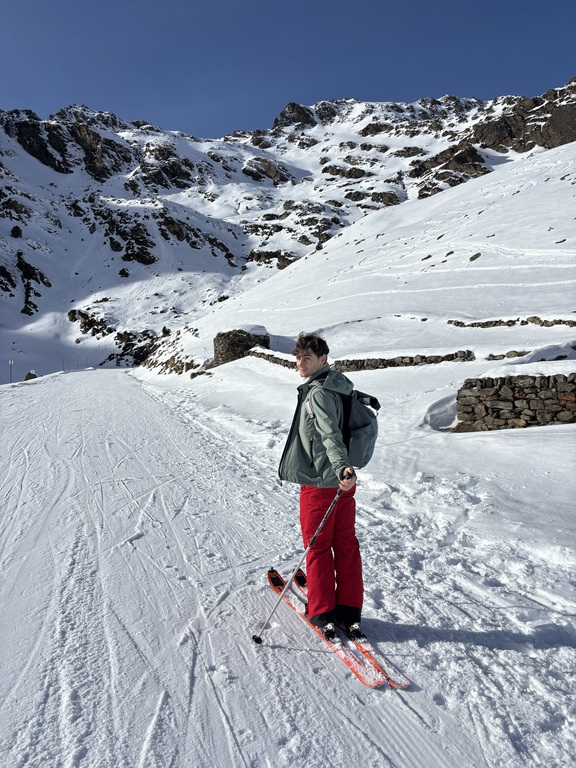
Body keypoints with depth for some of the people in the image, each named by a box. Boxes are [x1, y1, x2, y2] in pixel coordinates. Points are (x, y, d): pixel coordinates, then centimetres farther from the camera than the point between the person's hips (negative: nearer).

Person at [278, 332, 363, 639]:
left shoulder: (317, 393, -18)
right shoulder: (338, 388, 11)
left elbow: (331, 434, -32)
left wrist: (341, 467, -45)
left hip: (320, 482, -9)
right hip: (343, 481, 9)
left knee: (318, 547, 5)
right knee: (346, 543, 13)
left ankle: (322, 613, 16)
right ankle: (350, 611, 23)